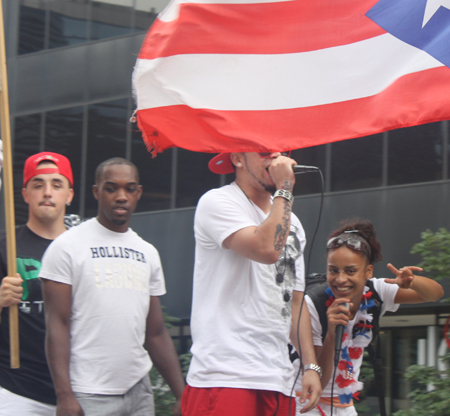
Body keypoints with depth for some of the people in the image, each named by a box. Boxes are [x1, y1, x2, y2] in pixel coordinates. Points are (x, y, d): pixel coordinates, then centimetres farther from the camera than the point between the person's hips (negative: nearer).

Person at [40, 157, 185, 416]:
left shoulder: (148, 253, 14)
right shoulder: (68, 246, -1)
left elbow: (156, 333, 15)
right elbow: (57, 324, -7)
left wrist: (183, 394, 6)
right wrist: (64, 395, -17)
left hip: (140, 391, 5)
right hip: (88, 395, -5)